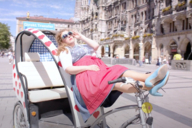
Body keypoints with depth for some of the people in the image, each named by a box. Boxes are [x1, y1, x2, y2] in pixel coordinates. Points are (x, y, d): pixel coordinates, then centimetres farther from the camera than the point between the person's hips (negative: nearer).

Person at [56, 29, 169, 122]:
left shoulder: (81, 47, 36)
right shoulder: (64, 51, 14)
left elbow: (96, 46, 16)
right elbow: (68, 69, -4)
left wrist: (81, 37, 23)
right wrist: (88, 67, -15)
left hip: (100, 71, 7)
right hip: (85, 76, -6)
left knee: (119, 71, -24)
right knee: (114, 81, -33)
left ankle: (150, 78, -50)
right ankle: (147, 86, -55)